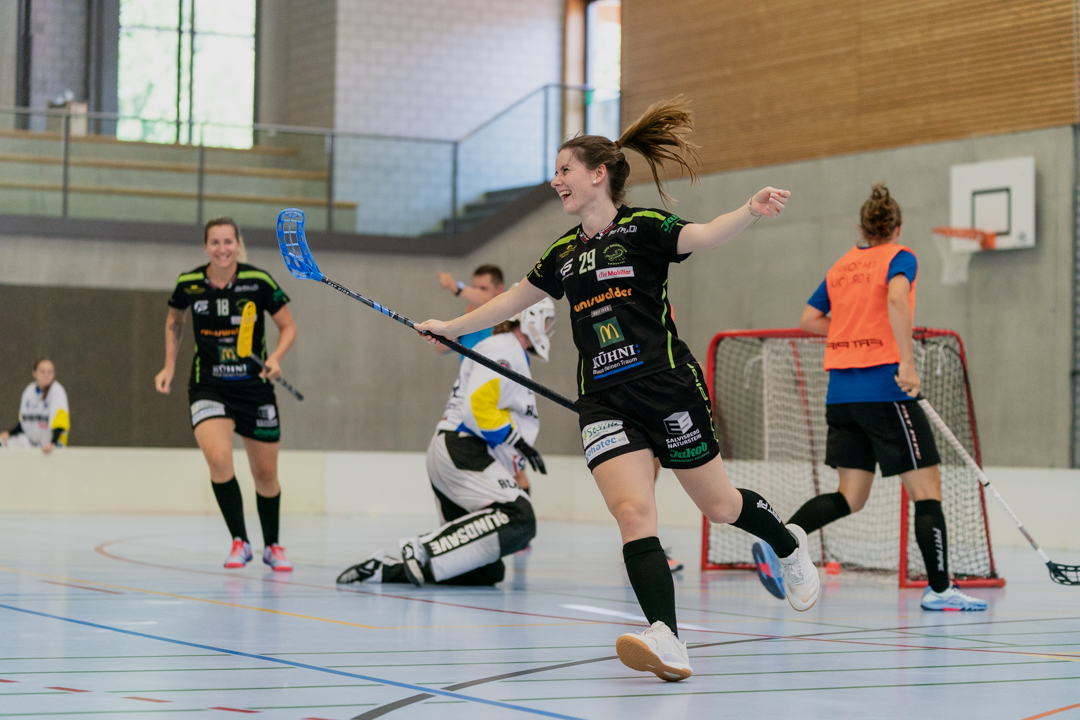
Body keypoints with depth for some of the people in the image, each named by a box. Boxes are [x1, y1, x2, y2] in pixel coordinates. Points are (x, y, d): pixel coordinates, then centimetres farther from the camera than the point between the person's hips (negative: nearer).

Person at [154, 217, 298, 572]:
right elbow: (174, 321, 16)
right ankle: (240, 542, -8)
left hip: (254, 388, 0)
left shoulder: (259, 281, -11)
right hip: (208, 387, 0)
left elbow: (288, 327, -2)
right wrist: (169, 366, 10)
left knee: (266, 473, 9)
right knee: (218, 458, -25)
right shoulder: (189, 284, -5)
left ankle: (272, 546, 33)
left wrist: (275, 358, -20)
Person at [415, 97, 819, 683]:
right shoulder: (564, 251, 14)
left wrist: (750, 211, -40)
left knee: (719, 506, 8)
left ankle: (789, 546, 41)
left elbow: (704, 237, -21)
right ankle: (667, 643, -27)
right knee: (632, 511, -17)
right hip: (604, 402, 4)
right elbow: (515, 298, 30)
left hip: (667, 387, -4)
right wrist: (451, 327, 35)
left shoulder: (641, 227, -3)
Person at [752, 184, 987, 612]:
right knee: (927, 489, 1)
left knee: (850, 497, 11)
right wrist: (907, 362, -24)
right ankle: (939, 589, 0)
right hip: (883, 389, -7)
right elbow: (896, 299, -22)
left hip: (840, 394, 7)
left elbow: (809, 320, 21)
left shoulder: (841, 266, 16)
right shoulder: (899, 258, -1)